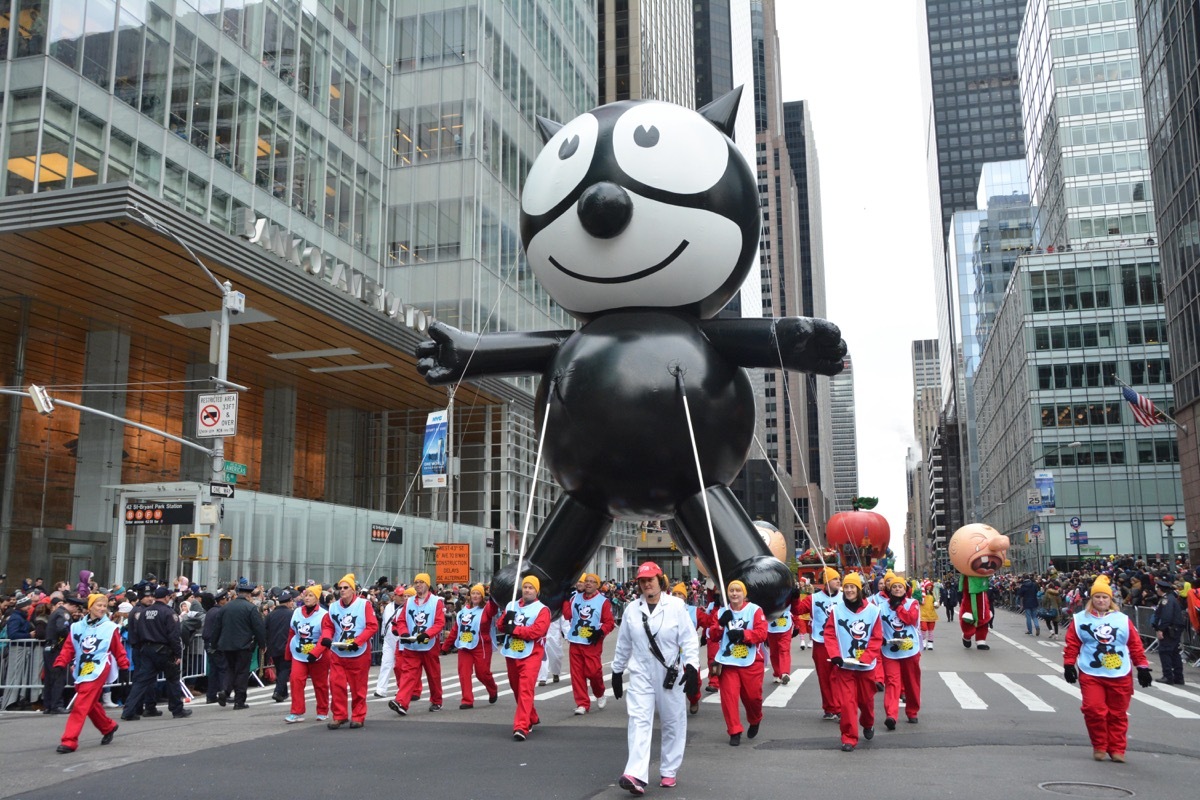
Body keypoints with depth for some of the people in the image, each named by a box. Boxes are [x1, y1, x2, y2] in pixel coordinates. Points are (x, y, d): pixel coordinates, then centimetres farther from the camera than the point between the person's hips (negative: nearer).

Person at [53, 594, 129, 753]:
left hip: (98, 670, -5)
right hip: (81, 671, 5)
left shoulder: (110, 627, -1)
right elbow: (68, 648, 4)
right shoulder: (77, 627, 7)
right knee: (90, 704, 15)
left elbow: (119, 650, 3)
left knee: (81, 705, -12)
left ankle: (69, 741, -12)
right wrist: (60, 665, -7)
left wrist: (124, 668, 4)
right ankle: (108, 727, 38)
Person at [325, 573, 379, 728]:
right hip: (338, 653, 3)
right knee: (336, 684, -3)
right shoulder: (333, 606, 5)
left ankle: (358, 717, 17)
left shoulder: (364, 604, -6)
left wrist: (357, 641, -17)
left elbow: (373, 626, -9)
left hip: (359, 653, -3)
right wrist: (327, 638, -8)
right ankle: (339, 716, 9)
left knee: (358, 687, 4)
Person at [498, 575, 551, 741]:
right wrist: (506, 619, -13)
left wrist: (514, 629, -16)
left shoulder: (542, 609, -5)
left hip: (530, 655, -6)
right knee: (516, 689, 17)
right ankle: (531, 718, 37)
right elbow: (500, 626, 10)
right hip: (511, 654, 6)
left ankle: (522, 727, -20)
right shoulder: (511, 605, 12)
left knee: (526, 690, -15)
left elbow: (538, 630, -18)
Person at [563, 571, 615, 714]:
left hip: (592, 643, -4)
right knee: (577, 673, 2)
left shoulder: (603, 601, -4)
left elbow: (609, 622, -5)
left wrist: (601, 632, -21)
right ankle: (582, 704, 10)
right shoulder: (575, 597, 8)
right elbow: (567, 615, 2)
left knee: (592, 671, -8)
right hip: (575, 642, 4)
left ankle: (600, 694, 22)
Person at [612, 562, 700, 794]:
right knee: (639, 722, -9)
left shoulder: (676, 605, -7)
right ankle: (636, 776, -17)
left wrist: (692, 667, -18)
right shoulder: (632, 609, 4)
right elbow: (623, 643, 13)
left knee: (673, 722, 8)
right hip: (641, 673, 2)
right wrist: (617, 671, 16)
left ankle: (669, 771, 23)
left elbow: (689, 639, -9)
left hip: (671, 674, -2)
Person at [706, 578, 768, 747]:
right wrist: (721, 623, -14)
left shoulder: (755, 610, -3)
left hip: (751, 662, -2)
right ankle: (734, 732, 7)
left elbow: (762, 633, -12)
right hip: (727, 661, 2)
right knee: (728, 696, -5)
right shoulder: (721, 612, 7)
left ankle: (755, 721, 37)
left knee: (752, 695, 6)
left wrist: (742, 634, -24)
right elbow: (713, 635, 4)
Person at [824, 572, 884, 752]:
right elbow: (829, 634, -2)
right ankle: (849, 738, 5)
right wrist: (834, 655, -16)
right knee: (846, 702, -5)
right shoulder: (836, 609, -3)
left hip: (866, 665, 1)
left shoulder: (872, 610, -4)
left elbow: (877, 638, -3)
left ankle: (868, 724, 45)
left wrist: (865, 658, -13)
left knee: (866, 700, 16)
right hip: (843, 665, -1)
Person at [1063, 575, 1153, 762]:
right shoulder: (1080, 619, 3)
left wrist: (1143, 668, 5)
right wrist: (1069, 665, -1)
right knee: (1094, 710, -10)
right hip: (1090, 675, -1)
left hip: (1120, 676, 1)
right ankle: (1099, 746, 9)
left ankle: (1116, 749, 19)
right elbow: (1072, 644, 3)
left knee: (1118, 714, 6)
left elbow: (1135, 645, 8)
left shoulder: (1123, 620, 6)